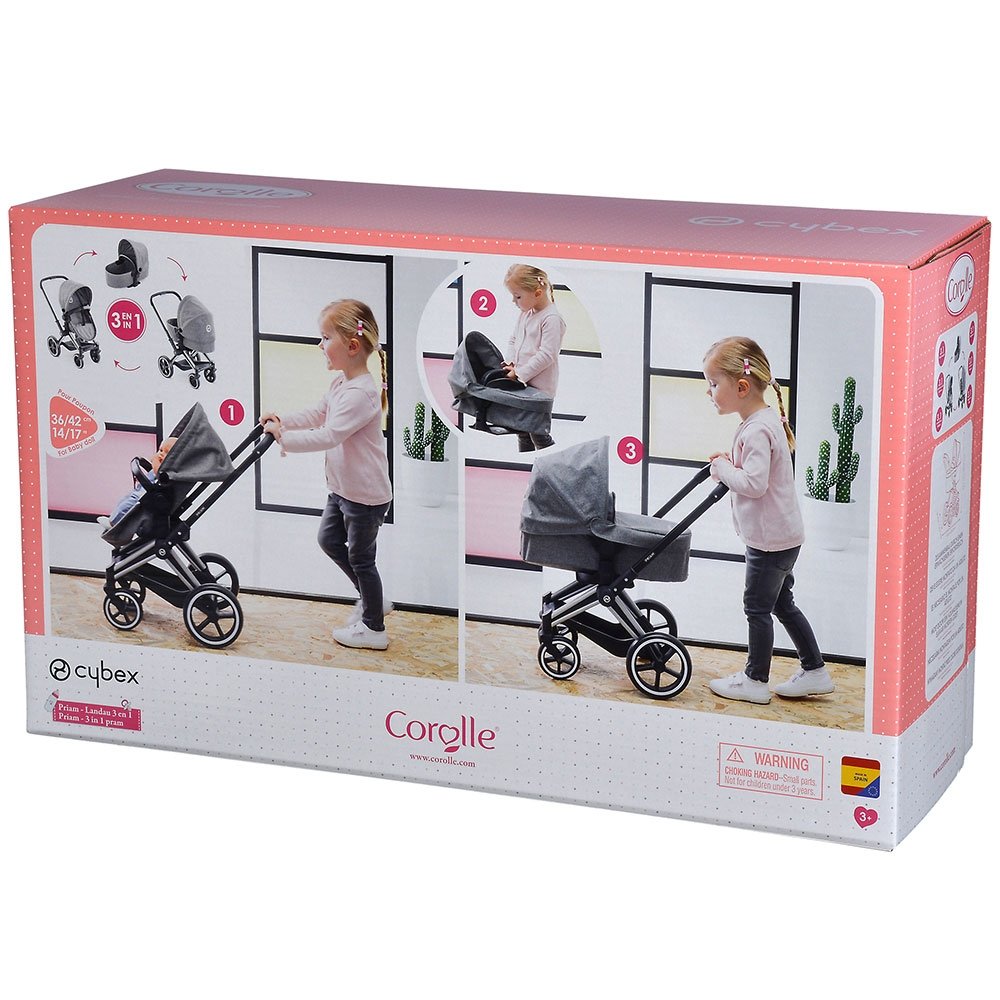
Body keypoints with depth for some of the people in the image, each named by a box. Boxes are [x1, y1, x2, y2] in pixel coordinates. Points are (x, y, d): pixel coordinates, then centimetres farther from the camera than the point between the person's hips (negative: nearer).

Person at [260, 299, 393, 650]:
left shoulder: (360, 393, -29)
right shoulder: (341, 383, 3)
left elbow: (328, 435, -33)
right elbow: (316, 415, 13)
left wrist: (284, 438, -28)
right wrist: (282, 421, -2)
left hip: (366, 496, -10)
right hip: (343, 487, 10)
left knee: (360, 556, 3)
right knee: (329, 539, 22)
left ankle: (373, 628, 19)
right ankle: (373, 599, 35)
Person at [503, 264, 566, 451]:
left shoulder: (551, 319, -19)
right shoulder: (525, 313, 9)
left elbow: (546, 355, -22)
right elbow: (513, 340, 19)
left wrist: (520, 373, -20)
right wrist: (510, 362, 1)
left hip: (539, 389, -9)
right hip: (521, 386, 9)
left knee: (538, 434, -4)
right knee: (522, 431, 17)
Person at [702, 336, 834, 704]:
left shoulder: (757, 430, -23)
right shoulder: (765, 419, 9)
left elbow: (754, 483, -31)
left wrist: (724, 470, -16)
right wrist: (730, 465, 4)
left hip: (769, 539, -10)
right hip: (782, 535, 10)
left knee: (758, 607, 2)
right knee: (782, 604, 18)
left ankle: (755, 680, 13)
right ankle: (814, 672, 23)